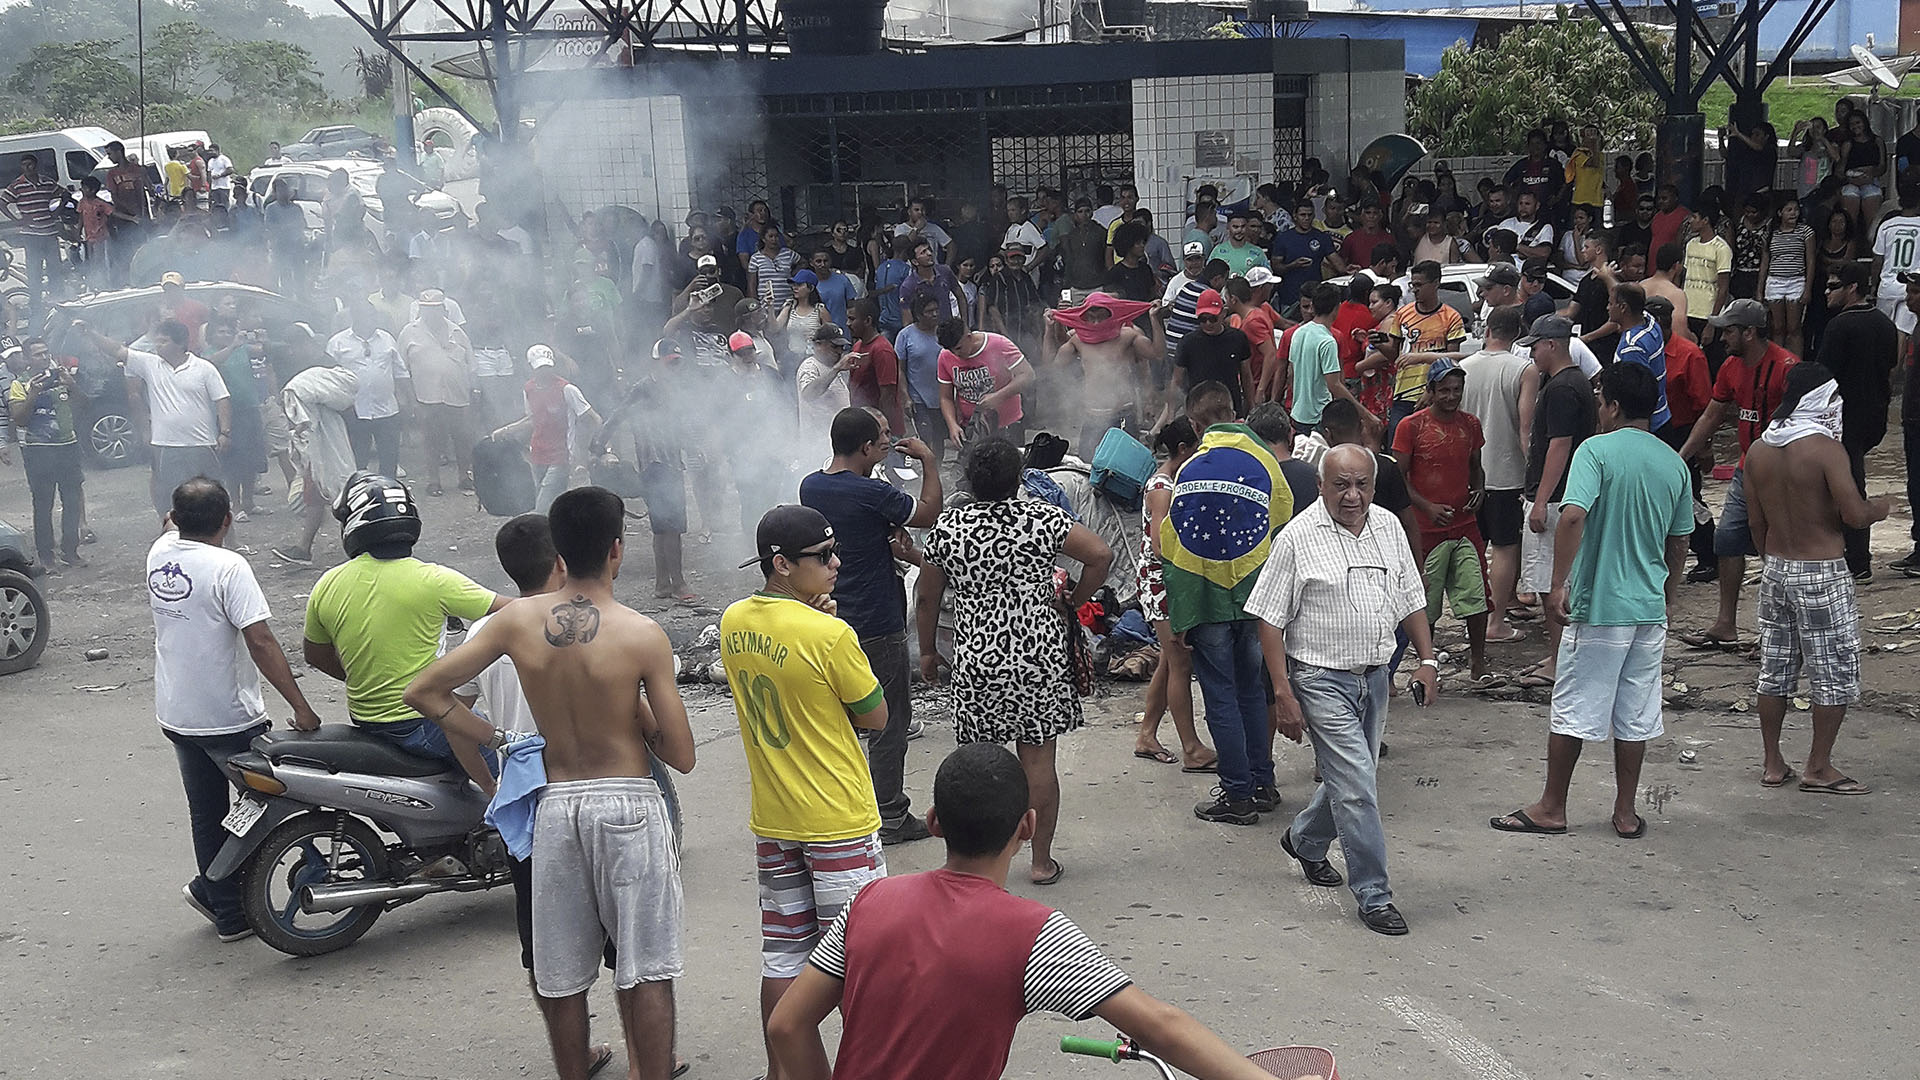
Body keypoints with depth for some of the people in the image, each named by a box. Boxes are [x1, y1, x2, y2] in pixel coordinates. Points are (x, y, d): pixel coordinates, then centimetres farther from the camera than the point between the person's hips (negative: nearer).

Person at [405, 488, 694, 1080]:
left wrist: (496, 739, 6)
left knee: (563, 975, 14)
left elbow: (423, 692, -1)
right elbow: (681, 756, -9)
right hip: (629, 804, -3)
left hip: (555, 804, 3)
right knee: (646, 971, 5)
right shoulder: (643, 635, -13)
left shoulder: (517, 620, -4)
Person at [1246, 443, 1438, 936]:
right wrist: (1284, 695, -14)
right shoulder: (1298, 538, -12)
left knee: (1350, 779, 17)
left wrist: (1427, 659, 8)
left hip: (1375, 675, 6)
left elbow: (1410, 600, 16)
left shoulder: (1389, 527, 6)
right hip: (1321, 679, -6)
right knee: (1357, 785, -10)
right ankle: (1374, 895, -1)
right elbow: (1270, 620, -11)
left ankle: (1304, 840, 43)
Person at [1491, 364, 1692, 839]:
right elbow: (1679, 541, 14)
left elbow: (1573, 516, -24)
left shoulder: (1596, 450, -11)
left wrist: (1559, 584, -20)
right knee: (1635, 714, 12)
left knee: (1573, 711, 5)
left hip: (1598, 604, -5)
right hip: (1650, 607, 5)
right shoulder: (1674, 463, 6)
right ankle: (1626, 813, 18)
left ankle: (1552, 808, 14)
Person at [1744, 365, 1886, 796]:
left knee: (1775, 670, 13)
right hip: (1822, 574, -7)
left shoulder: (1758, 450, 2)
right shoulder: (1827, 449, -18)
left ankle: (1773, 764, 20)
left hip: (1776, 570, 7)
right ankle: (1819, 768, 10)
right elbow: (1855, 515, -19)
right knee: (1835, 672, 5)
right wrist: (1879, 507, 2)